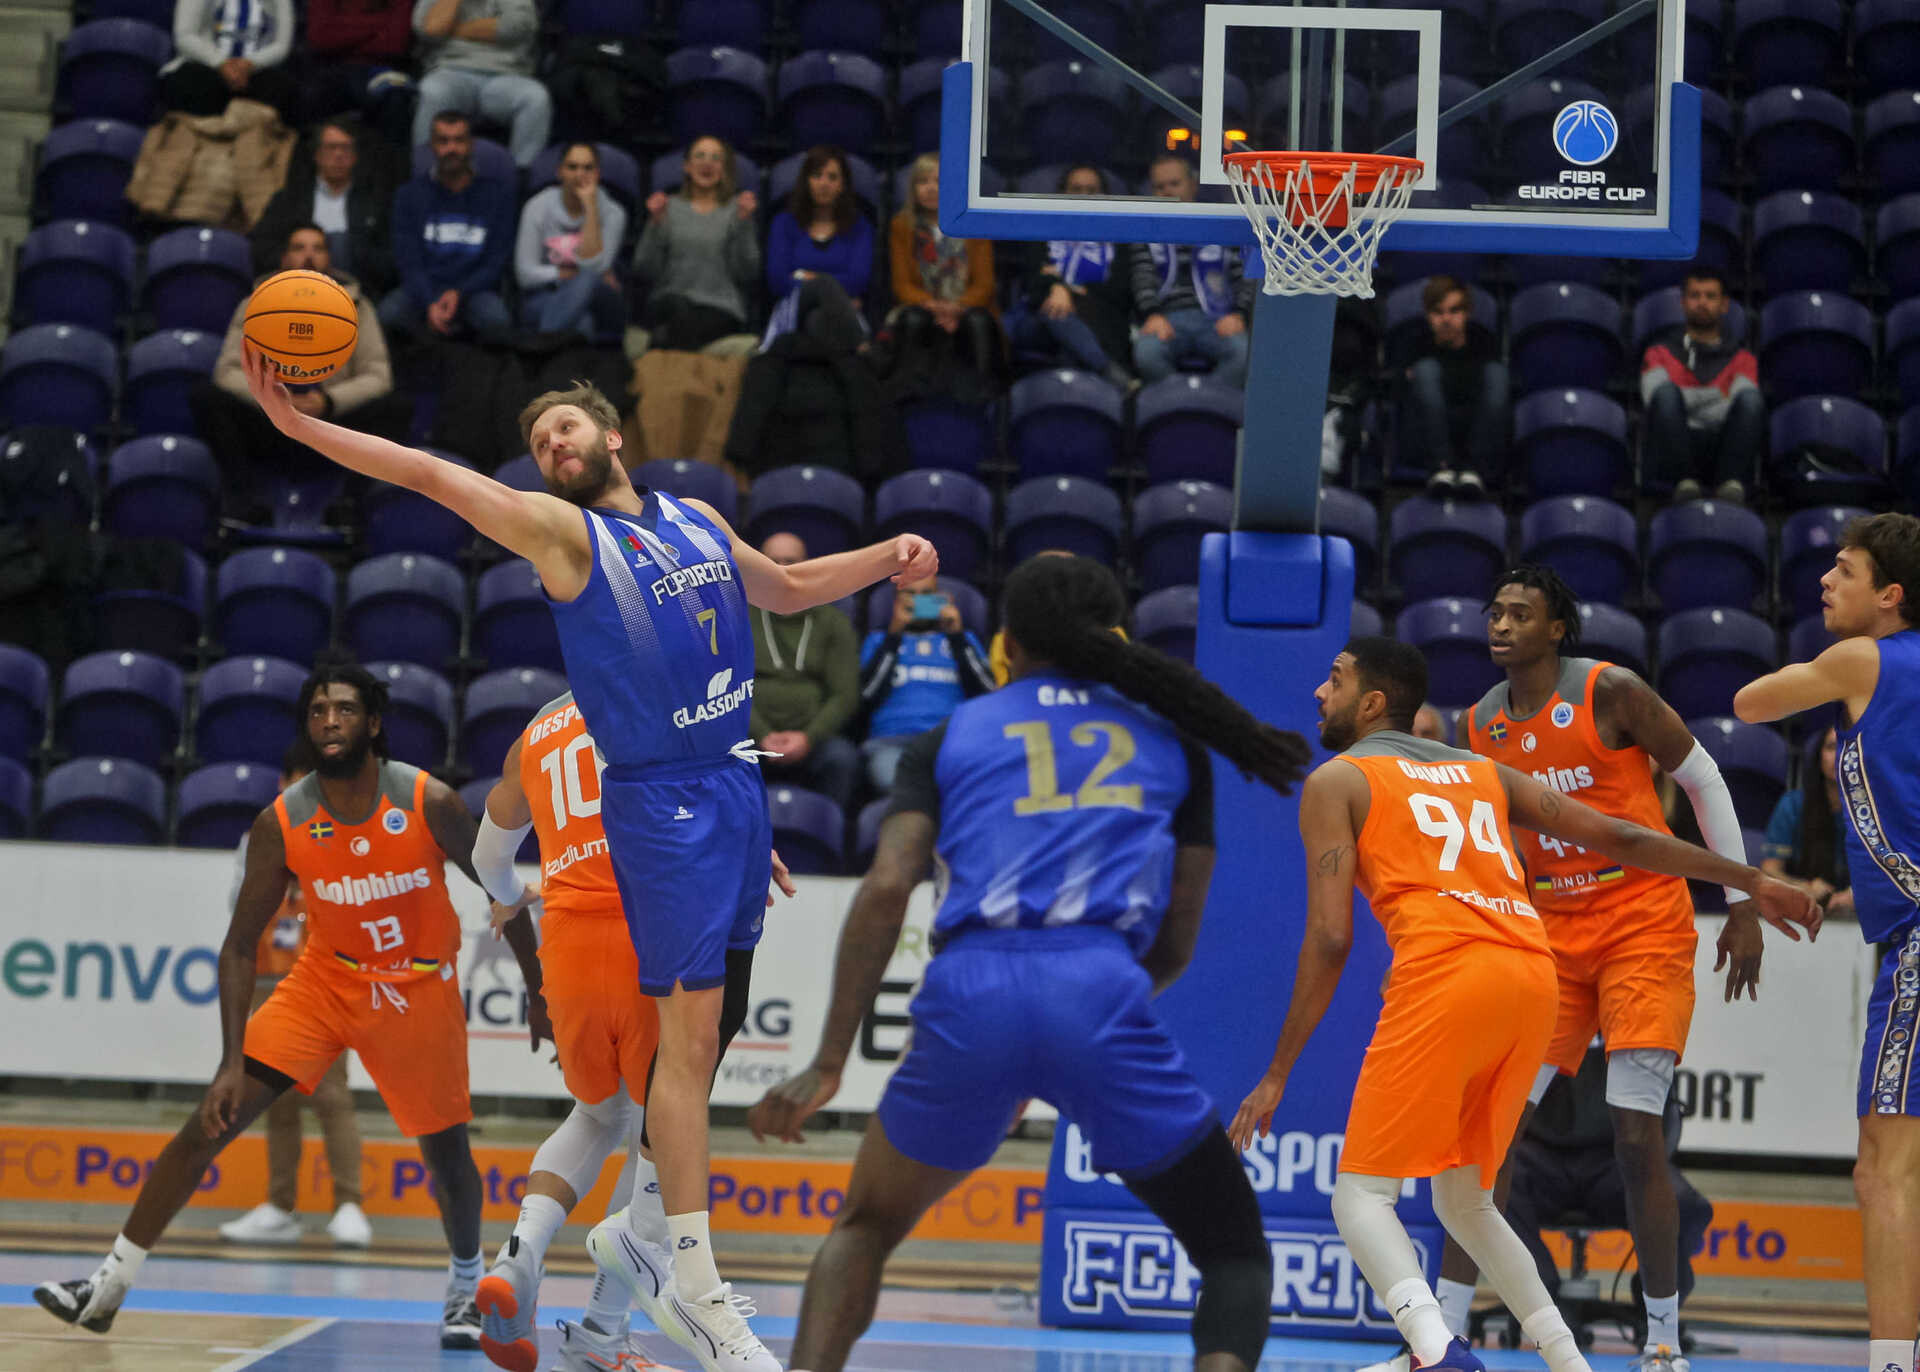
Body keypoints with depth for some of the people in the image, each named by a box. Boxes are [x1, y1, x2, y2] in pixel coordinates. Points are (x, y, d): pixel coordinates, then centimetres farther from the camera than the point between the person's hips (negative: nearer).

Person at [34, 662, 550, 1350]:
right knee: (211, 1121, -11)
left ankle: (466, 1283, 33)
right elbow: (240, 945, -11)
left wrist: (537, 993, 0)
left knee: (446, 1153, 2)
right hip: (325, 979, 1)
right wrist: (232, 1061, -19)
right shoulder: (281, 822, -16)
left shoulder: (429, 803, -18)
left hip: (419, 991, -1)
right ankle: (109, 1286, -8)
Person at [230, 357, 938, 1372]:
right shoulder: (560, 529, -2)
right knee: (690, 1031, -10)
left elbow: (786, 589, 32)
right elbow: (430, 475, -12)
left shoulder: (695, 519, 16)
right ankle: (697, 1287, -7)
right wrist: (302, 427, -21)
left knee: (704, 1020, 10)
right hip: (659, 798, -6)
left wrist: (886, 558, 17)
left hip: (734, 781, 6)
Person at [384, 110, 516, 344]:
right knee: (390, 313, -33)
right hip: (422, 292, 1)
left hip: (472, 291, -1)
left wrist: (458, 294, -14)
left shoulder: (498, 196, 7)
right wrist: (430, 304, -20)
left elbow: (496, 264, 4)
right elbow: (408, 262, -1)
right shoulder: (411, 195, 8)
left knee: (495, 318, -36)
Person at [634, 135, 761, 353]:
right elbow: (644, 271, 7)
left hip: (720, 310, -1)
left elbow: (746, 275, 1)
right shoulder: (670, 208, 16)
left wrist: (743, 224, -6)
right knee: (677, 304, -36)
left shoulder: (735, 210, 13)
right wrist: (655, 224, -3)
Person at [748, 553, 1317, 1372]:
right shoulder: (1171, 742, 23)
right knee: (1235, 1255, 12)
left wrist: (828, 1065, 4)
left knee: (866, 1229, 27)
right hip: (1101, 991, -1)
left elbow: (886, 889, 5)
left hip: (968, 994, 1)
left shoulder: (948, 740, 22)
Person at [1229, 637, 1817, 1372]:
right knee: (1464, 1201, 22)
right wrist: (1751, 881, 31)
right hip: (1533, 976, 6)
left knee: (1362, 1194, -3)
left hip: (1445, 974, -6)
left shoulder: (1335, 782, 12)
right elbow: (1616, 837, 24)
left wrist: (1278, 1074, 4)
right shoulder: (1483, 771, 28)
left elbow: (1330, 939, 2)